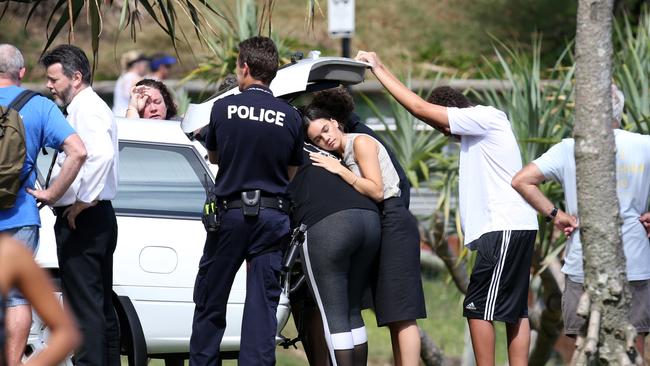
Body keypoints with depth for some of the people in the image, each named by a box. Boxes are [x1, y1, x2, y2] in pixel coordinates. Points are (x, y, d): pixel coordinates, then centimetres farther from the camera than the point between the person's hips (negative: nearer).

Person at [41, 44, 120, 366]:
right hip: (99, 219, 11)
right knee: (101, 306, 14)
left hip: (80, 220, -11)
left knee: (85, 306, -10)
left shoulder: (85, 110, -12)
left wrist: (82, 202, -22)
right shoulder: (92, 107, 20)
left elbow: (101, 155, -29)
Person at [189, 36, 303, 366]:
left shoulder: (223, 108, -5)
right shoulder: (290, 117, -1)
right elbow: (292, 173, 7)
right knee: (262, 304, 1)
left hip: (230, 212, -1)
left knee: (210, 301, 10)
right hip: (273, 215, 1)